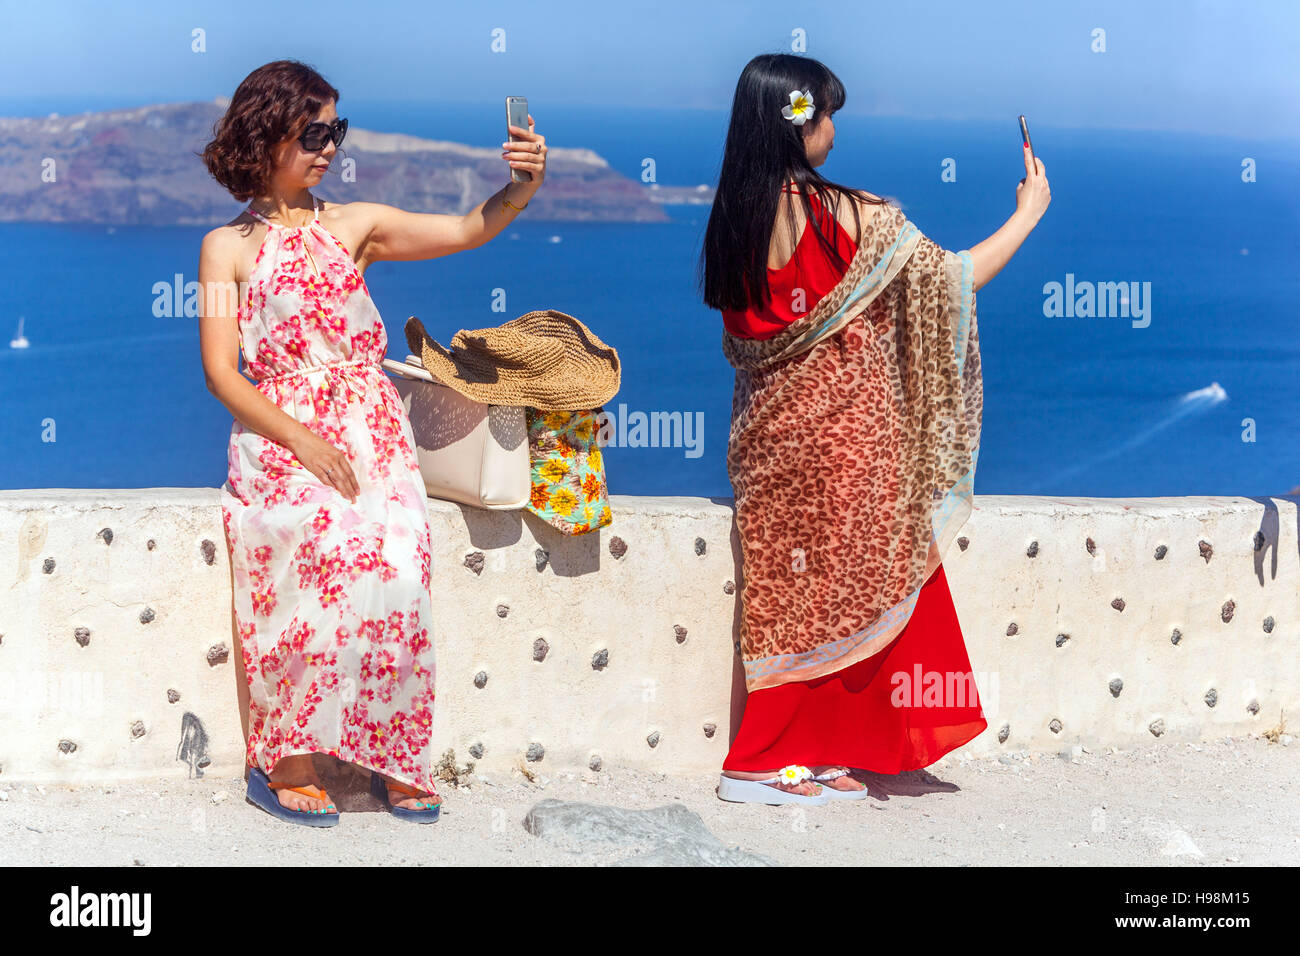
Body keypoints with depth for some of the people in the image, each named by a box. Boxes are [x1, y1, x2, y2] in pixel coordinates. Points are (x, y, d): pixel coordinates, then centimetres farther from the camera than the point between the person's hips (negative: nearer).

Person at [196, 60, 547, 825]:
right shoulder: (228, 248, 8)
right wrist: (301, 440, -11)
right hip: (281, 440, -2)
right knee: (330, 562, -28)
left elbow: (468, 230, 3)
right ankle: (286, 763, -14)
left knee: (396, 573, -21)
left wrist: (524, 186, -17)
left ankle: (395, 759, -6)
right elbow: (221, 371, 1)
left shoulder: (355, 225, 13)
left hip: (371, 434, 3)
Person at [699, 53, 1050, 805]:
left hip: (772, 425, 7)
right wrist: (1030, 212, 3)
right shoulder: (844, 214, -15)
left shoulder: (736, 214, 5)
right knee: (837, 593, 3)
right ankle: (767, 763, 8)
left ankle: (815, 753, 19)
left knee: (798, 588, 14)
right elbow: (955, 277, -10)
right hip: (842, 430, -7)